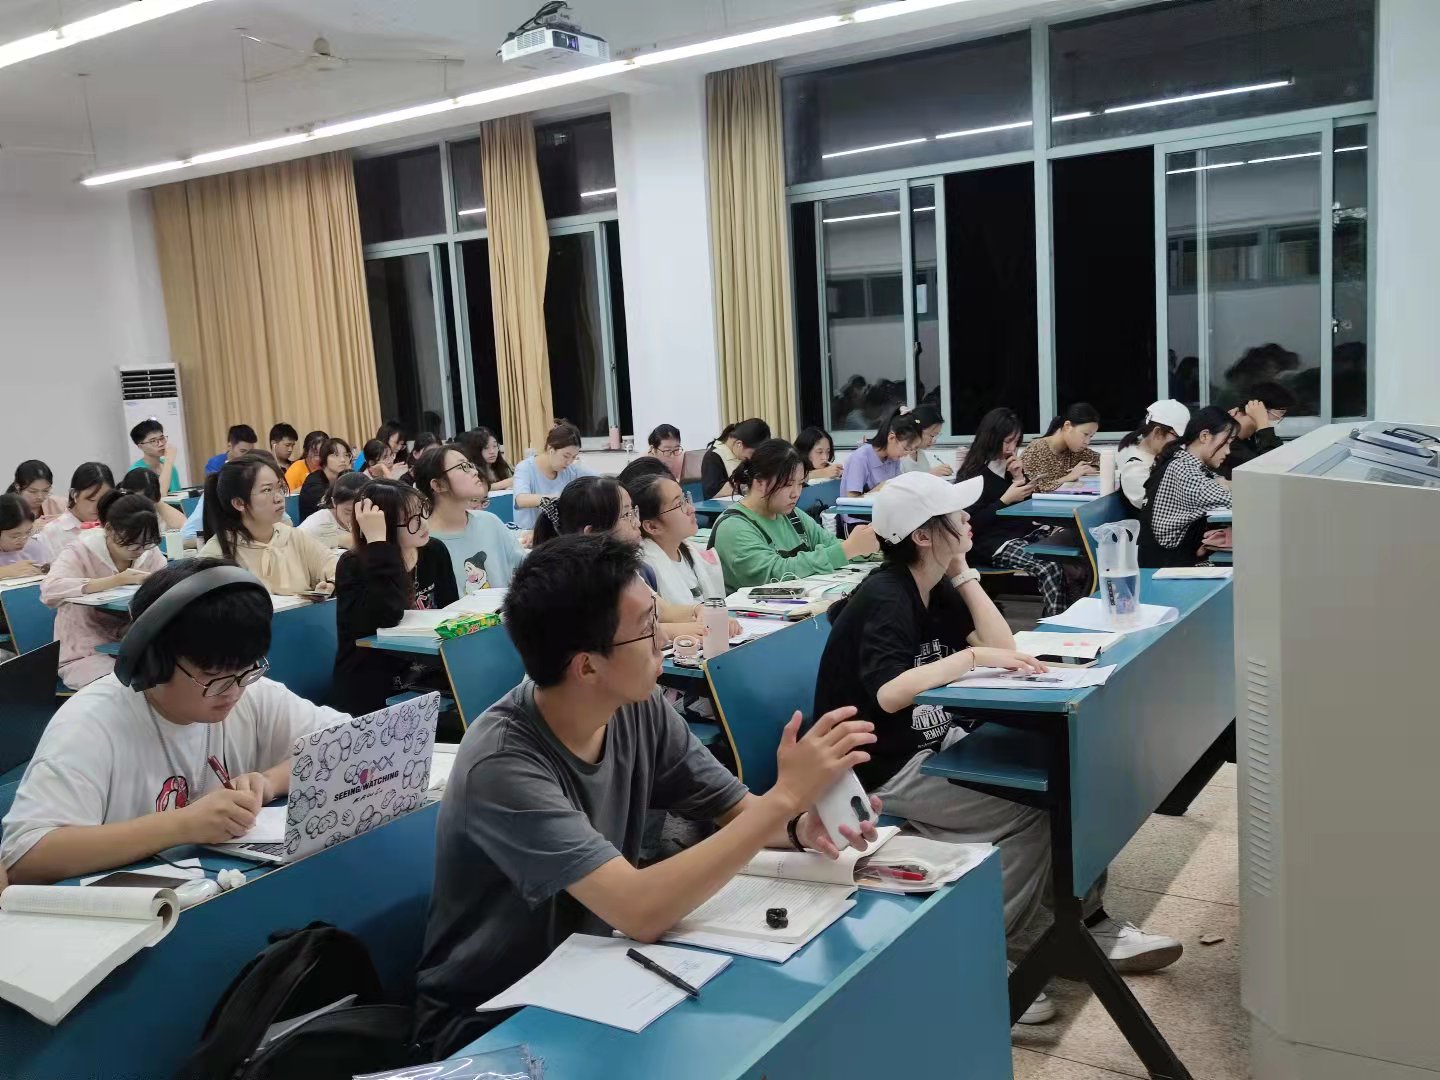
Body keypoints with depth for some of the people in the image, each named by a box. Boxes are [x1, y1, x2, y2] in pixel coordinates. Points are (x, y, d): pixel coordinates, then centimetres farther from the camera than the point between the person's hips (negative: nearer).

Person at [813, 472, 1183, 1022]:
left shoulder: (933, 589, 7)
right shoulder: (884, 599, -21)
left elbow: (1001, 644, 3)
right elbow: (889, 693, -36)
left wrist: (964, 573, -1)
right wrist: (970, 657, -31)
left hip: (934, 744, 9)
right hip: (887, 774, -9)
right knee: (1036, 810, -16)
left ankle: (1090, 926, 11)